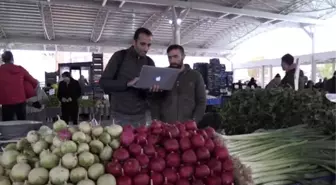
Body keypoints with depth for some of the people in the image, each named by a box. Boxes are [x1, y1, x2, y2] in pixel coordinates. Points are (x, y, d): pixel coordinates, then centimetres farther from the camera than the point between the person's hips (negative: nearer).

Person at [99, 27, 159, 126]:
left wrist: (155, 88, -13)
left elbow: (150, 91, 11)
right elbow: (103, 82, -8)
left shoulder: (149, 62, 6)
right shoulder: (120, 56, -4)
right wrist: (127, 84, -21)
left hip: (142, 114, 3)